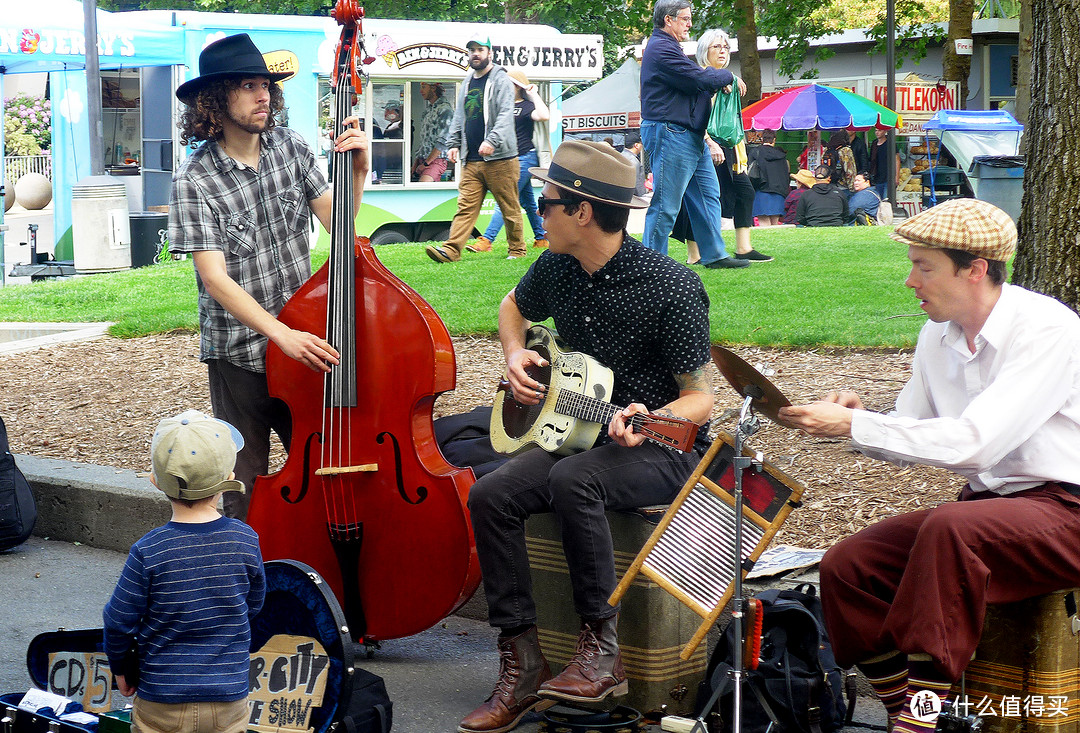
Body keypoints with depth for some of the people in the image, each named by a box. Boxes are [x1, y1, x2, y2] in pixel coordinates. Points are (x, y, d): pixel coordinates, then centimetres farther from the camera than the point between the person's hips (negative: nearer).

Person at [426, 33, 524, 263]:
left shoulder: (501, 80, -3)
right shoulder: (467, 82, 19)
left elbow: (505, 115, -14)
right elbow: (459, 117, 25)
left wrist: (492, 141, -26)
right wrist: (452, 143, 13)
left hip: (500, 159, -6)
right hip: (472, 160, 6)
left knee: (510, 208, 2)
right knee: (465, 207, -3)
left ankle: (517, 250, 14)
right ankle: (451, 250, -11)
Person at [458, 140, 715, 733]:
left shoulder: (671, 288, -18)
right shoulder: (556, 269, 2)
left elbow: (700, 397, -14)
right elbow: (514, 308, 27)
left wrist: (649, 419, -34)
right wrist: (515, 355, 6)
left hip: (664, 447, -7)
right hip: (579, 435, 7)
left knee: (571, 479, -36)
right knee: (490, 494, -18)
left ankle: (601, 650, -25)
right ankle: (521, 665, -14)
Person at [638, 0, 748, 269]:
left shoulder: (667, 47, 21)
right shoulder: (661, 49, -15)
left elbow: (693, 81, 22)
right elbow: (699, 79, -18)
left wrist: (719, 83, 4)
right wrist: (728, 77, 0)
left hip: (690, 136, 11)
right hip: (669, 134, -11)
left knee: (708, 195, 13)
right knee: (665, 204, -8)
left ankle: (714, 254, 18)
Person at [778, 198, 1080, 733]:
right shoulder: (938, 335, 5)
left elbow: (972, 443, -29)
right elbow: (909, 438, 12)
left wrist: (853, 426, -28)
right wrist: (859, 417, -10)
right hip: (987, 504, 8)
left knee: (950, 528, -36)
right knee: (846, 567, -8)